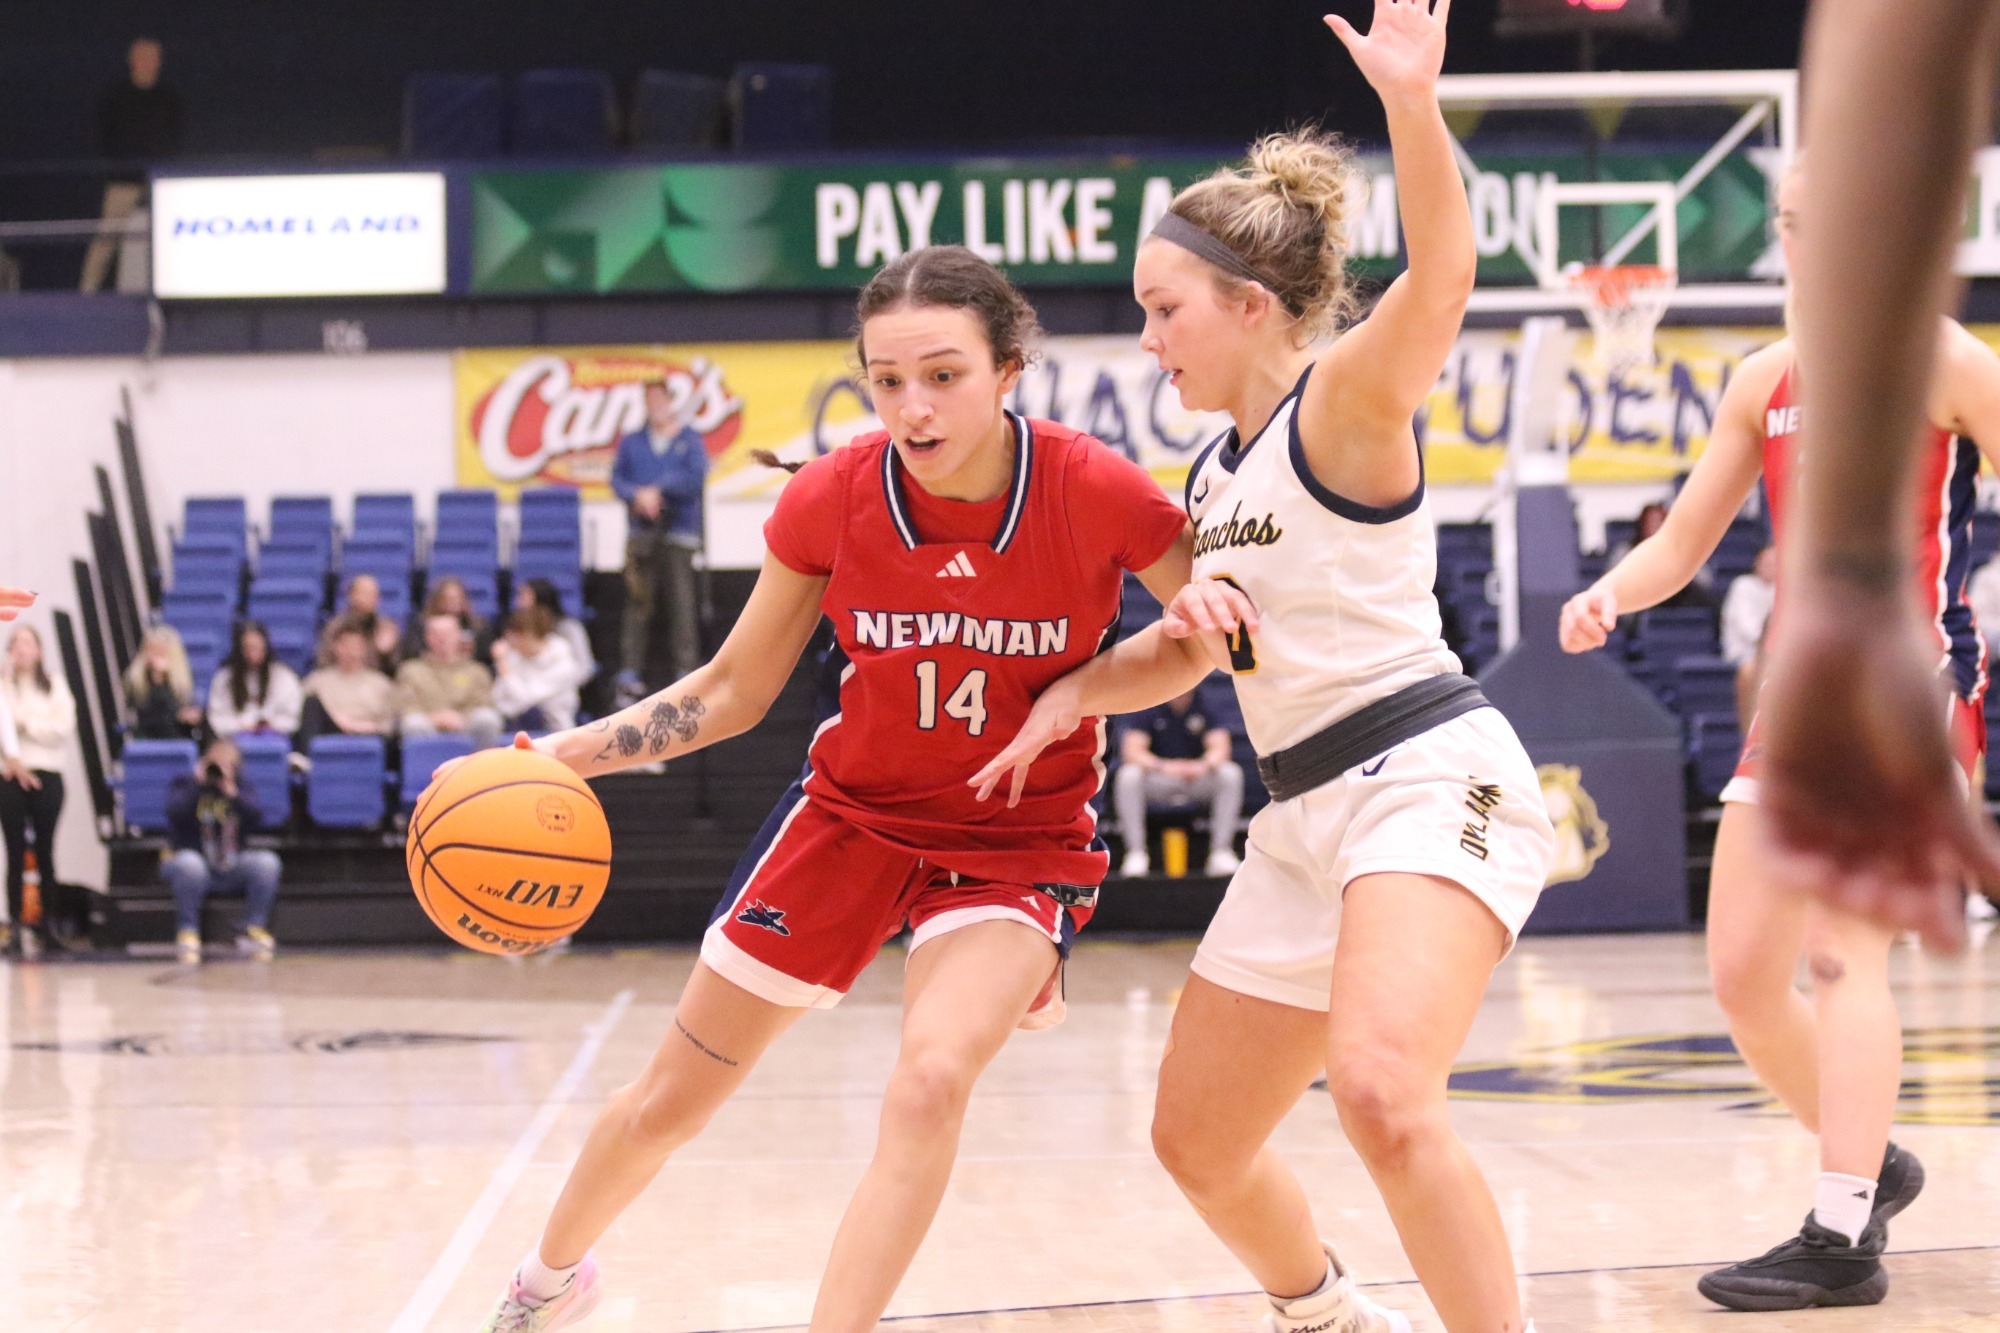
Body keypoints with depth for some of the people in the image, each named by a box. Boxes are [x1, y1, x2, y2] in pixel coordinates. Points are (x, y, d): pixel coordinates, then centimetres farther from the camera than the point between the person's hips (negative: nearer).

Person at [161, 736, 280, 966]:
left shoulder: (243, 786, 9)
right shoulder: (183, 784, 2)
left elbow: (256, 823, -9)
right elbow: (177, 816, -19)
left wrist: (232, 793, -19)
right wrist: (198, 783, -20)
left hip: (233, 868, 3)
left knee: (267, 861, -24)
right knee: (188, 862, -37)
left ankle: (254, 931, -16)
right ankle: (187, 934, -25)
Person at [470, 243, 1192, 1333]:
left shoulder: (1095, 494, -24)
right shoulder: (833, 499, -17)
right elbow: (733, 690, -4)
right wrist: (552, 757, -14)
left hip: (1019, 841, -2)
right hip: (853, 811, 2)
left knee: (931, 1080, -31)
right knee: (670, 1098, 12)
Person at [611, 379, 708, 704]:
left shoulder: (689, 439, 7)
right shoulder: (632, 442, 15)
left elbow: (697, 476, -5)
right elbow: (617, 478, 8)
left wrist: (658, 490, -8)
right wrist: (637, 495, -11)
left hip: (679, 533, -2)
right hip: (640, 532, 2)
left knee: (682, 601, -7)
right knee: (637, 602, -3)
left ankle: (687, 672, -4)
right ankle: (630, 673, -2)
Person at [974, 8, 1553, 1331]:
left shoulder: (1342, 403, -7)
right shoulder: (1220, 472, 17)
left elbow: (1440, 280, -29)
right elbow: (1187, 646, 31)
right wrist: (1069, 696, 13)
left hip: (1432, 776, -9)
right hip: (1309, 817, 9)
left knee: (1381, 1091, -34)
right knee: (1198, 1140, 17)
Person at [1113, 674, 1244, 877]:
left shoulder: (1208, 701, -7)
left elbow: (1220, 748, -16)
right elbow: (1132, 751, -19)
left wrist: (1205, 765, -41)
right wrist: (1162, 766, -39)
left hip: (1199, 775, 1)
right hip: (1158, 780, -1)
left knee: (1230, 774, -28)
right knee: (1128, 775, -31)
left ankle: (1221, 851, -22)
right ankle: (1135, 853, -24)